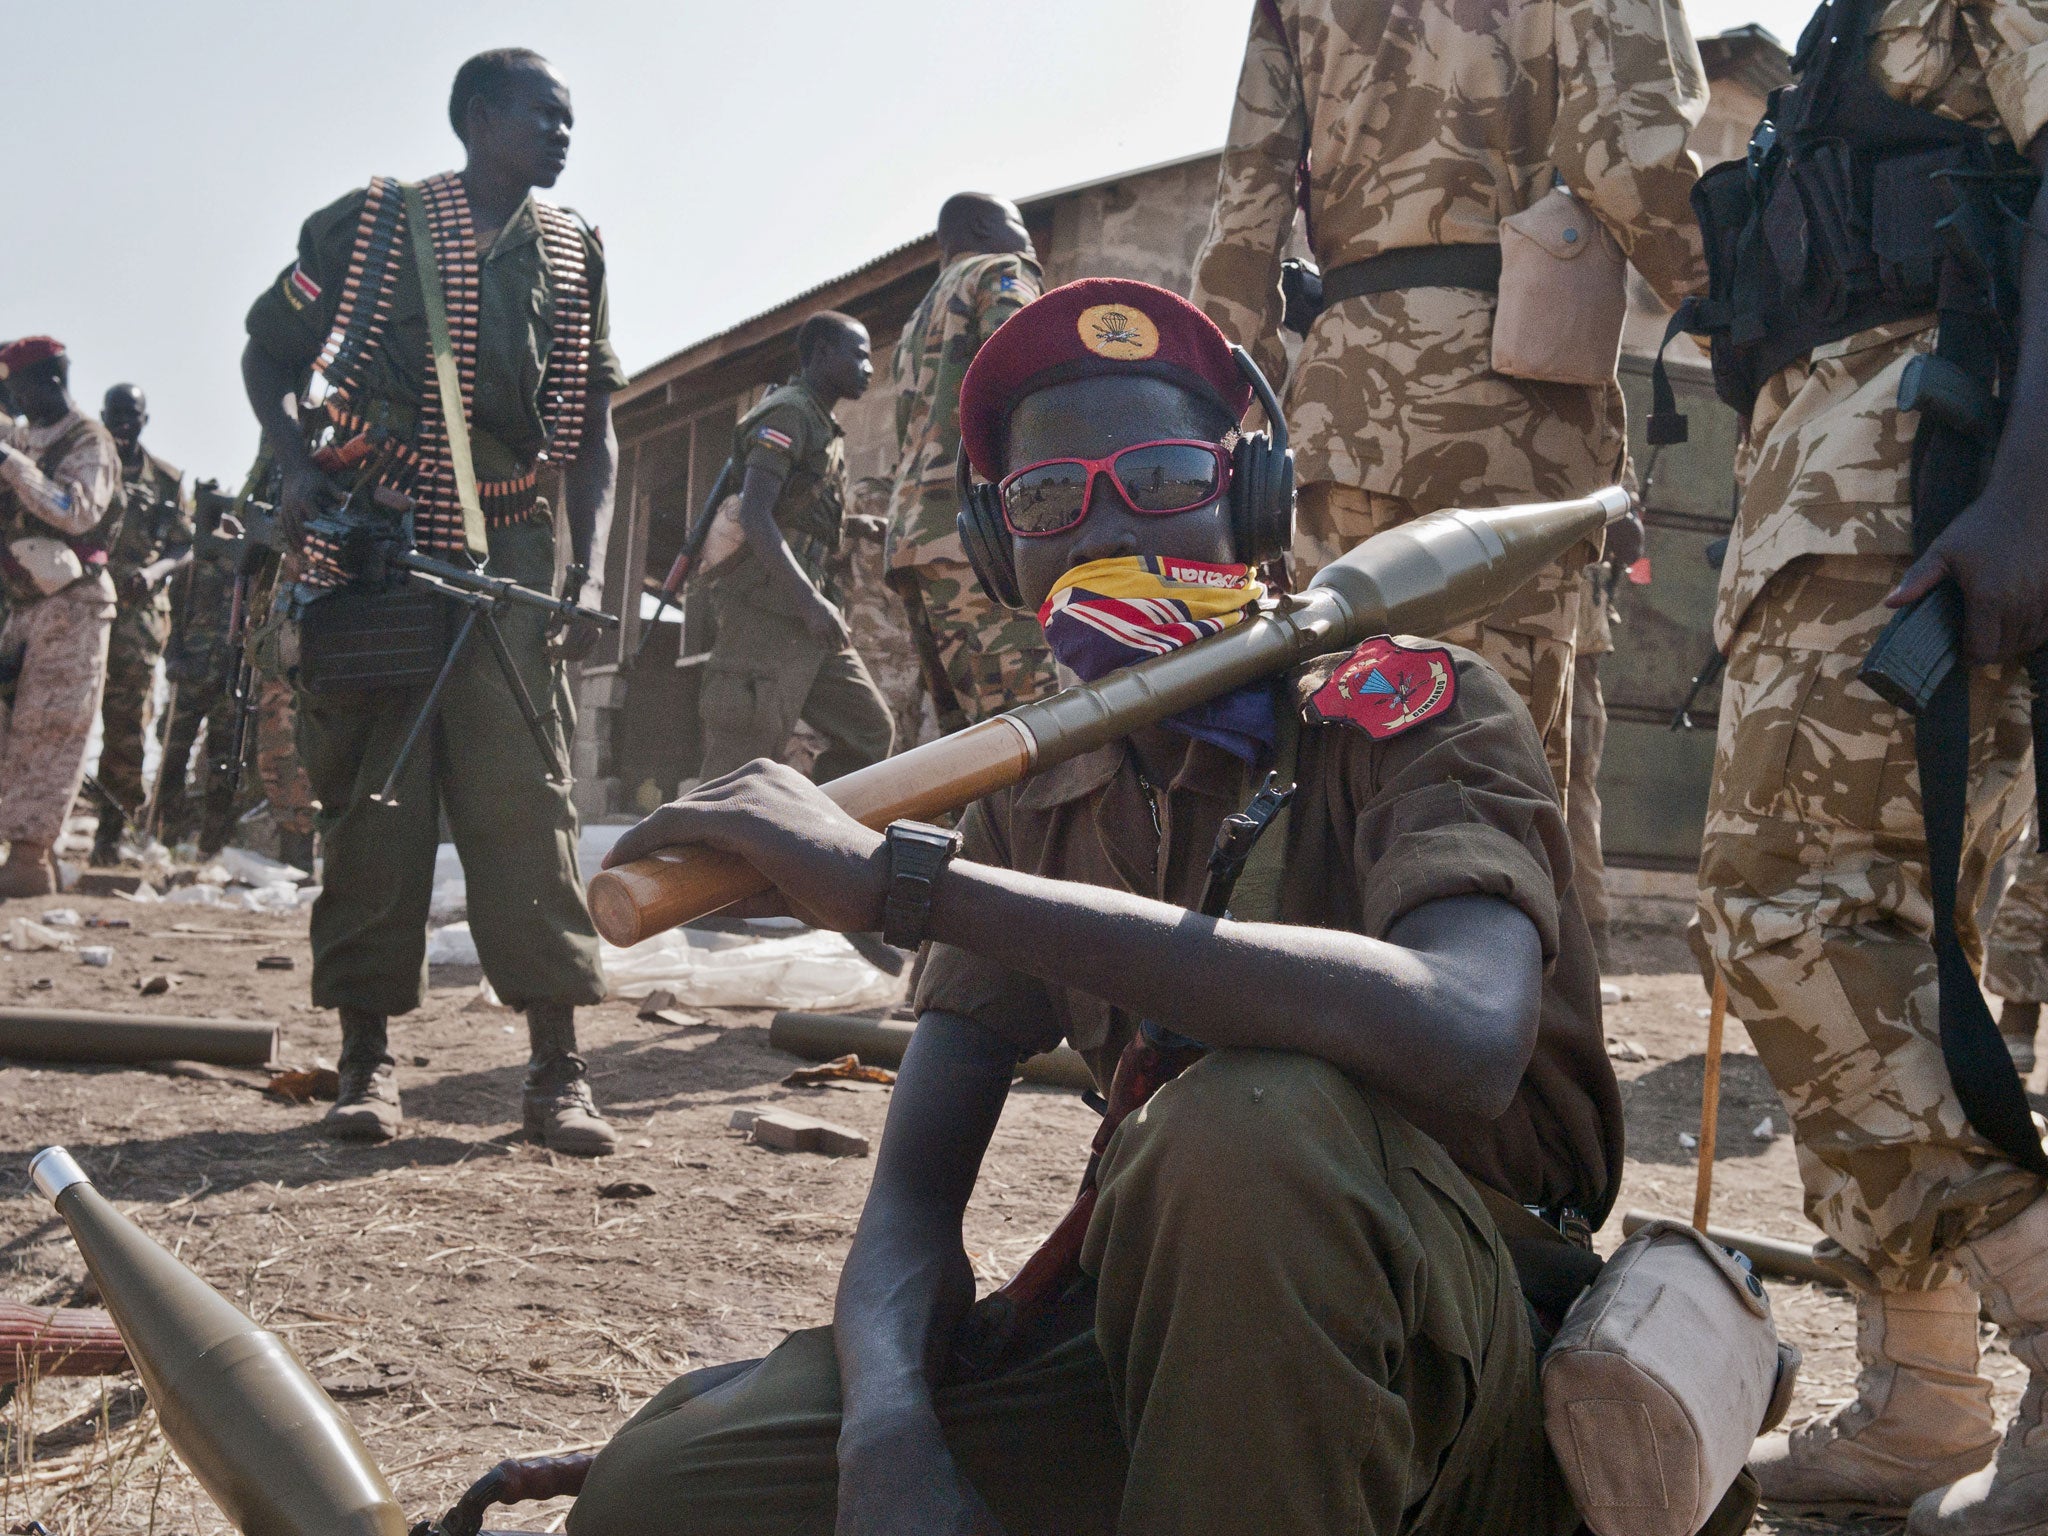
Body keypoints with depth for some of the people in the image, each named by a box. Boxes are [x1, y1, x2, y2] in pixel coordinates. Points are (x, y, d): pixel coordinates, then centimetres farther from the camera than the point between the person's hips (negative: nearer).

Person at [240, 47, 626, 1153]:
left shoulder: (573, 254, 13)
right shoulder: (373, 224, 5)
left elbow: (593, 429, 12)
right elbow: (267, 356, 12)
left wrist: (587, 566, -1)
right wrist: (297, 467, -6)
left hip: (509, 552, 1)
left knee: (525, 794, -8)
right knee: (372, 799, -1)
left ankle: (557, 1071, -8)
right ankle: (365, 1060, 7)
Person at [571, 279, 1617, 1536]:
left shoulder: (1415, 707, -10)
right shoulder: (1038, 807, 7)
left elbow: (1464, 1037, -35)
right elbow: (915, 1192, 2)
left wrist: (902, 879, -35)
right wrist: (890, 1434, -24)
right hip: (1159, 1361, 4)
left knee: (1253, 1118, -37)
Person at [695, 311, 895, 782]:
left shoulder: (823, 426, 24)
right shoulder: (788, 412, -6)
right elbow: (753, 515, -18)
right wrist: (810, 601, -24)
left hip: (798, 609, 10)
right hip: (767, 605, -10)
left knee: (871, 730, 4)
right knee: (741, 761, -11)